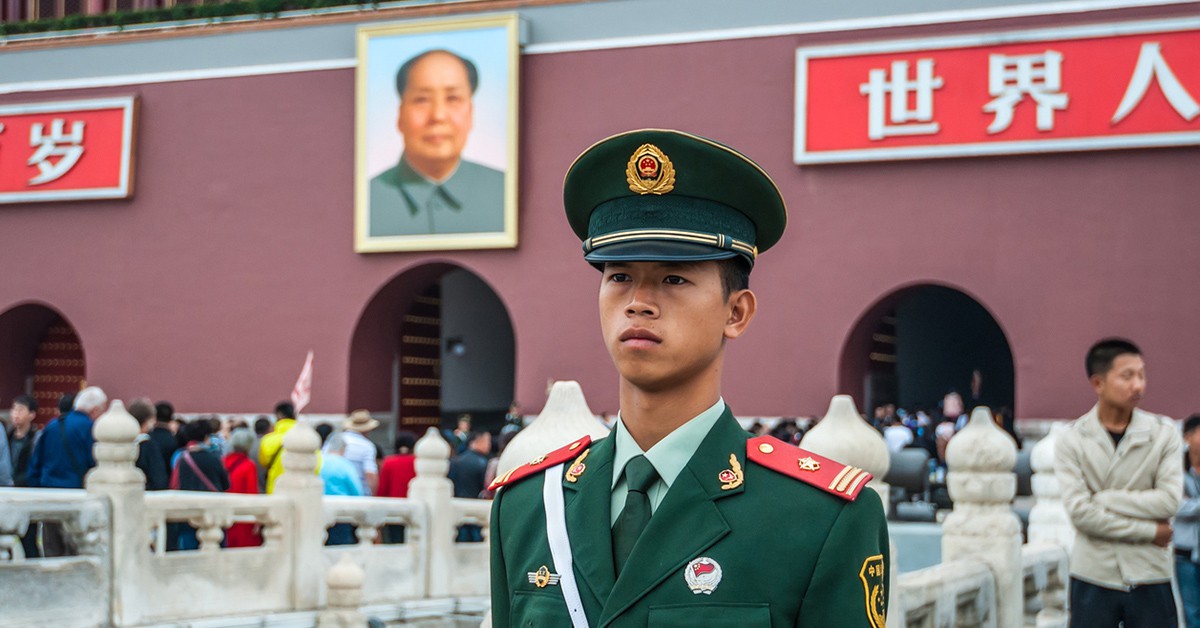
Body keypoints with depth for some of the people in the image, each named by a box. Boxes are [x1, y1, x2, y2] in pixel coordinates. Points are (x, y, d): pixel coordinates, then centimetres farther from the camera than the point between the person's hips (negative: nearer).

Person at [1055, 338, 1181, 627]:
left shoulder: (1163, 433, 1)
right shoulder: (1072, 440, -4)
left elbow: (1169, 500, -10)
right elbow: (1079, 512, -13)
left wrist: (1104, 498, -13)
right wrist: (1149, 531, -12)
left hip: (1150, 576, 1)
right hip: (1093, 578, -1)